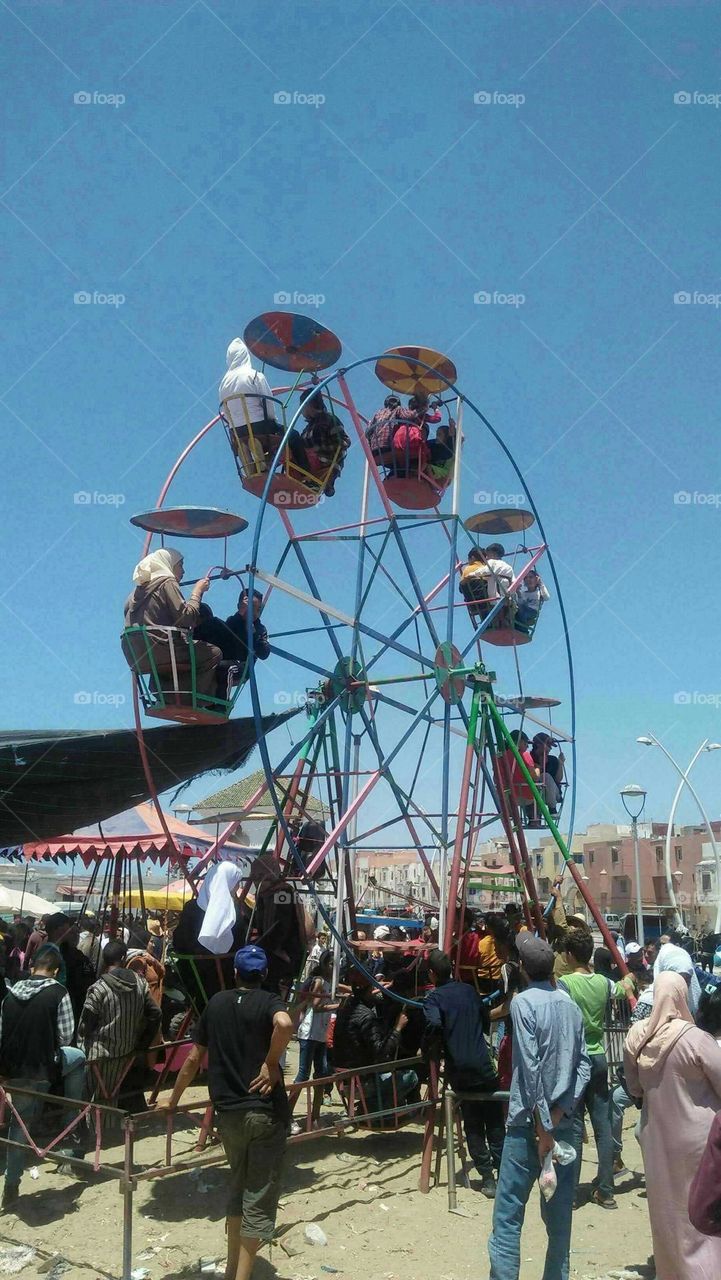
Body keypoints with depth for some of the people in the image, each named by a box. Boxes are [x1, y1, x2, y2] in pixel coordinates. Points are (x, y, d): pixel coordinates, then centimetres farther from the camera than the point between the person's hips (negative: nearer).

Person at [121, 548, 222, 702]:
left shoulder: (141, 588, 21)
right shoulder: (167, 582, -2)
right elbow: (185, 617, -12)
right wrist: (197, 591, 1)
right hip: (158, 650, -9)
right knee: (213, 653, -1)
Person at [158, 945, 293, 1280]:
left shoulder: (216, 1003, 7)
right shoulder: (269, 1001, -6)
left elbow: (193, 1059, 10)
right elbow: (284, 1024, -31)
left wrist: (173, 1100, 23)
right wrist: (271, 1064, -16)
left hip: (227, 1112, 5)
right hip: (265, 1111, -5)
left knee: (238, 1186, 23)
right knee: (260, 1197, 5)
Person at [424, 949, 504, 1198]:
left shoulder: (434, 998, -6)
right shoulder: (468, 990, 9)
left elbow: (434, 1025, -24)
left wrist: (428, 1049, -8)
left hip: (458, 1068, -3)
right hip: (483, 1063, 3)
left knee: (472, 1124, 8)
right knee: (494, 1121, 12)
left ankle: (487, 1177, 7)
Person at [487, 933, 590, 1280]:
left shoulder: (523, 1002, -9)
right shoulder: (570, 1004, 8)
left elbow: (531, 1069, -16)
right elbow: (583, 1064, 2)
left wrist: (542, 1127, -13)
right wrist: (560, 1113, -4)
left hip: (531, 1121, -6)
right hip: (566, 1123, 6)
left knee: (508, 1212, -1)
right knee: (559, 1211, 12)